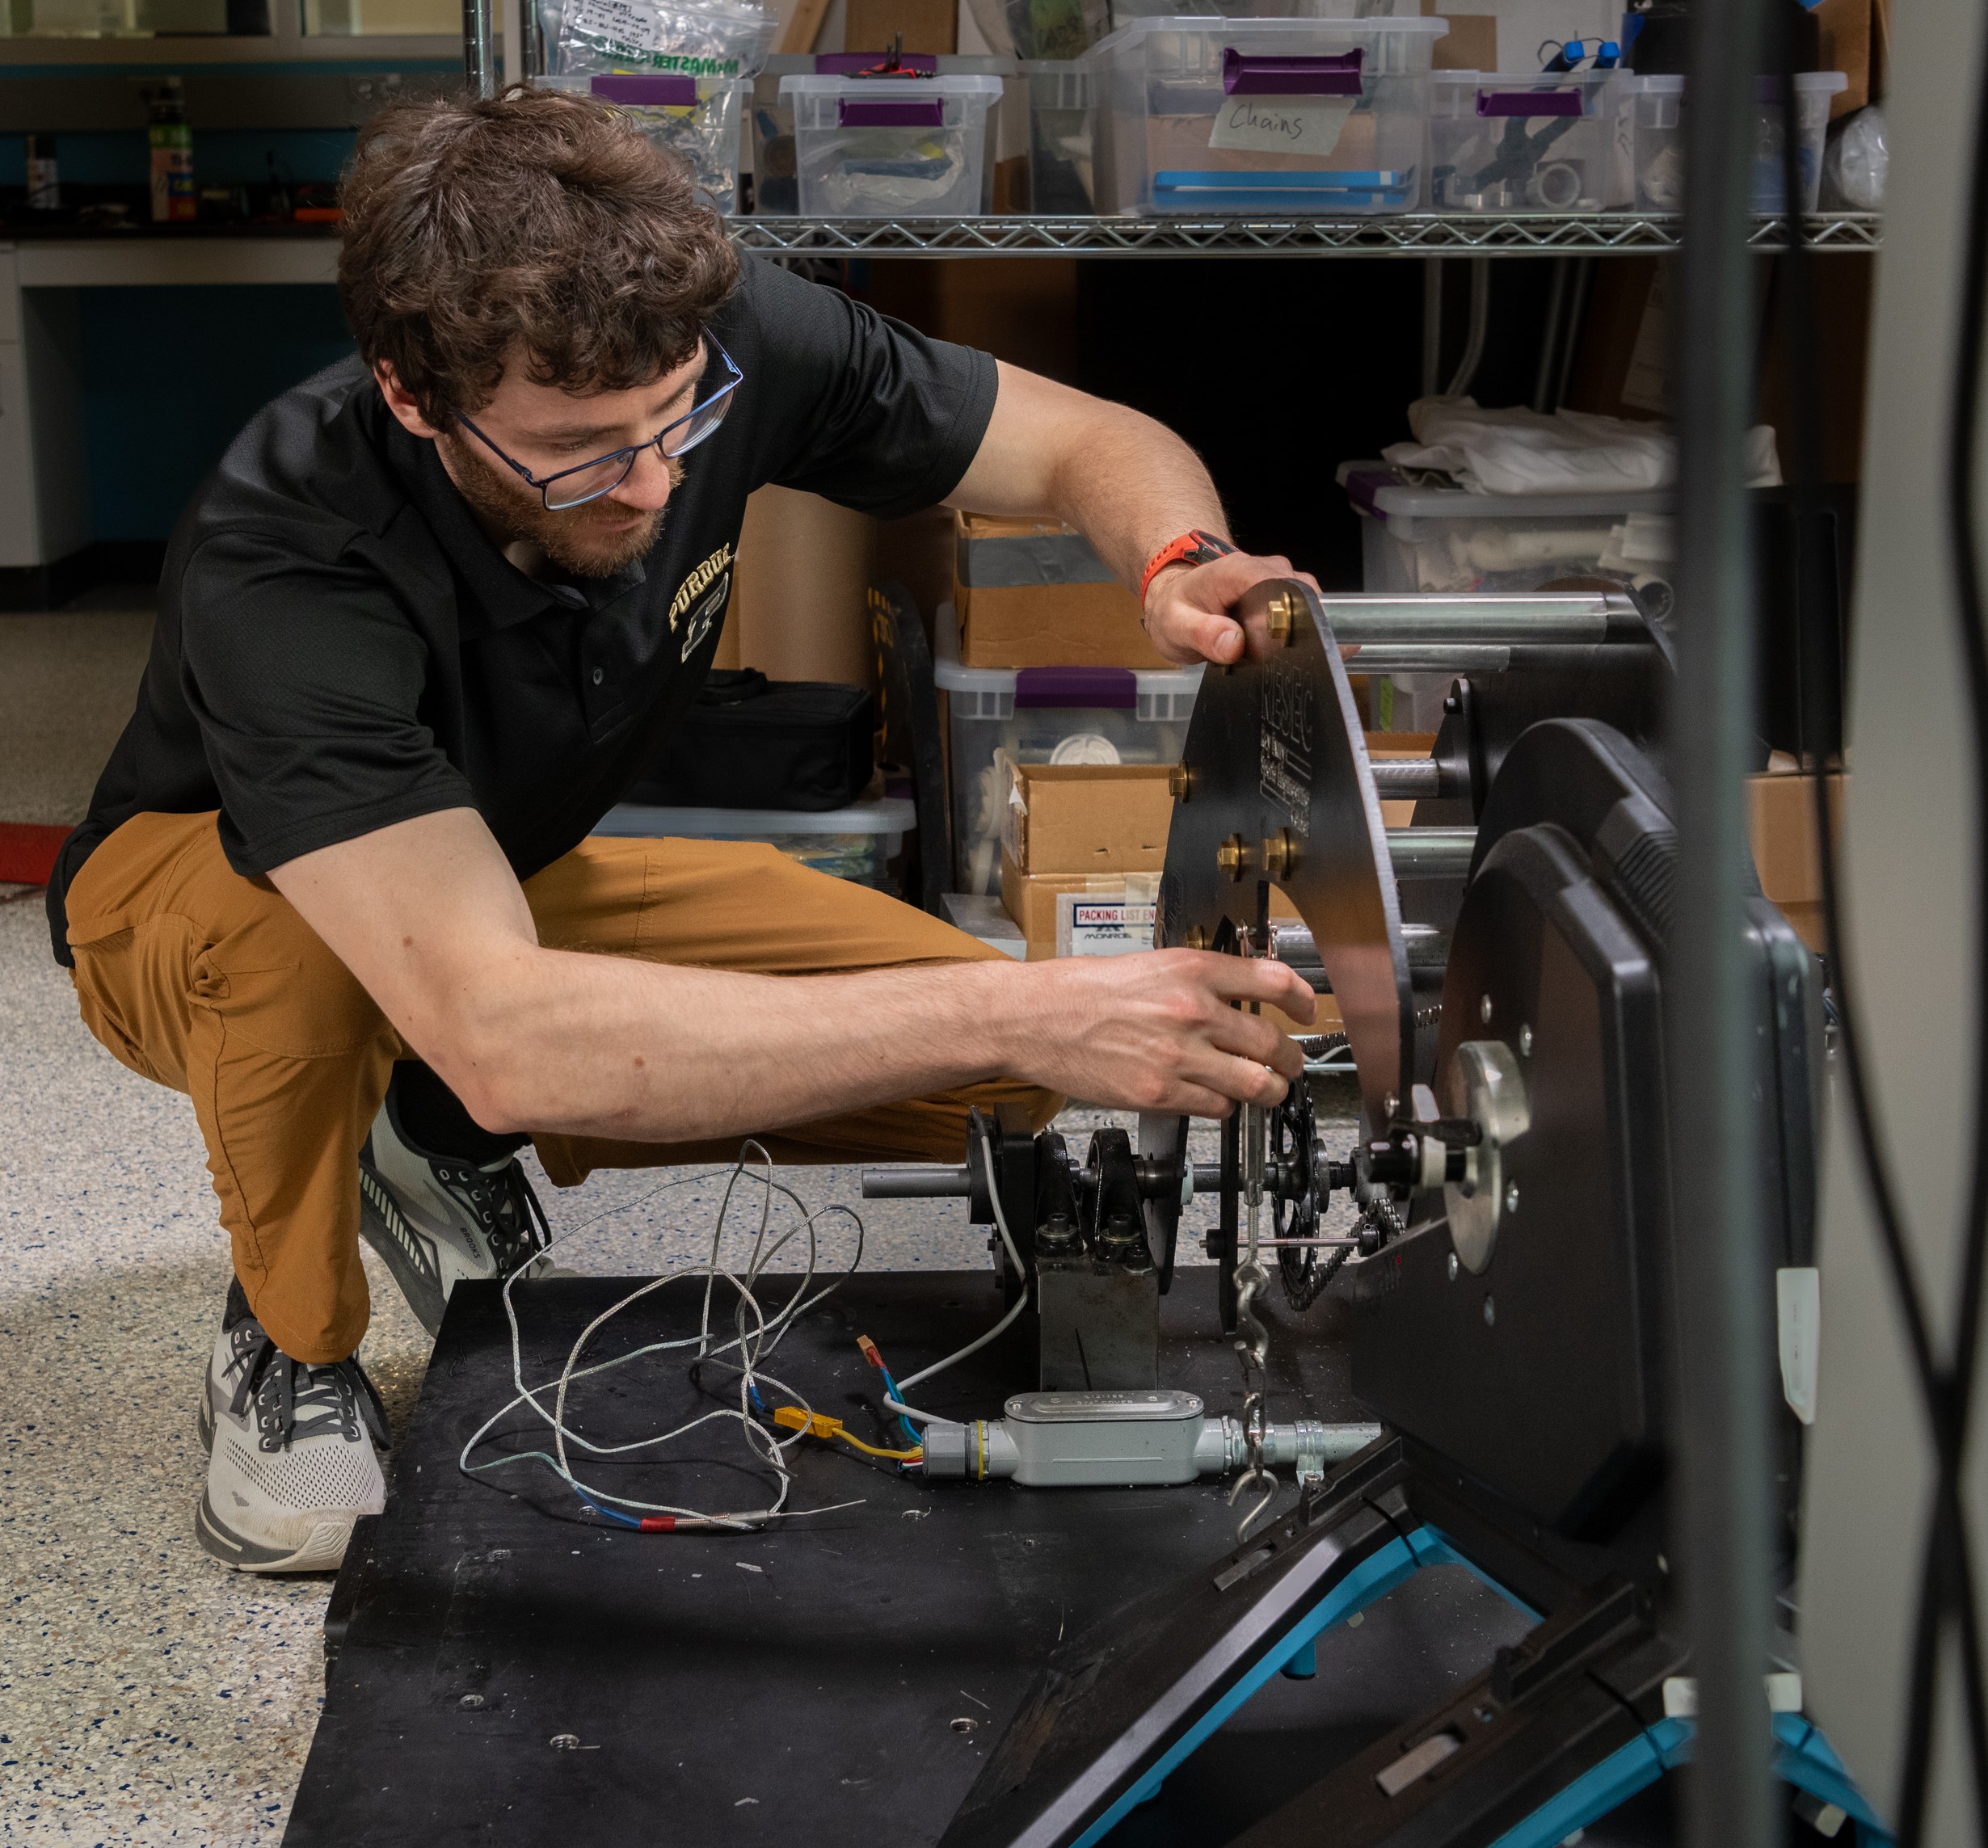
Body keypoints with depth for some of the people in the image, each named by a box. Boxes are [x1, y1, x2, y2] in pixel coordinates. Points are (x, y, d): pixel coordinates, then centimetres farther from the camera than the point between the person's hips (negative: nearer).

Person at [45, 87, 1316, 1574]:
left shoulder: (725, 342, -26)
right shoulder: (284, 566, -41)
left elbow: (1098, 446, -12)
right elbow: (501, 1035, -52)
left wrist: (1183, 567, -38)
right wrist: (1022, 1017, -57)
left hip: (527, 871, 5)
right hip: (196, 897, -4)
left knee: (993, 1083, -14)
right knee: (292, 930, -42)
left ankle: (447, 1148, 7)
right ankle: (288, 1345, -10)